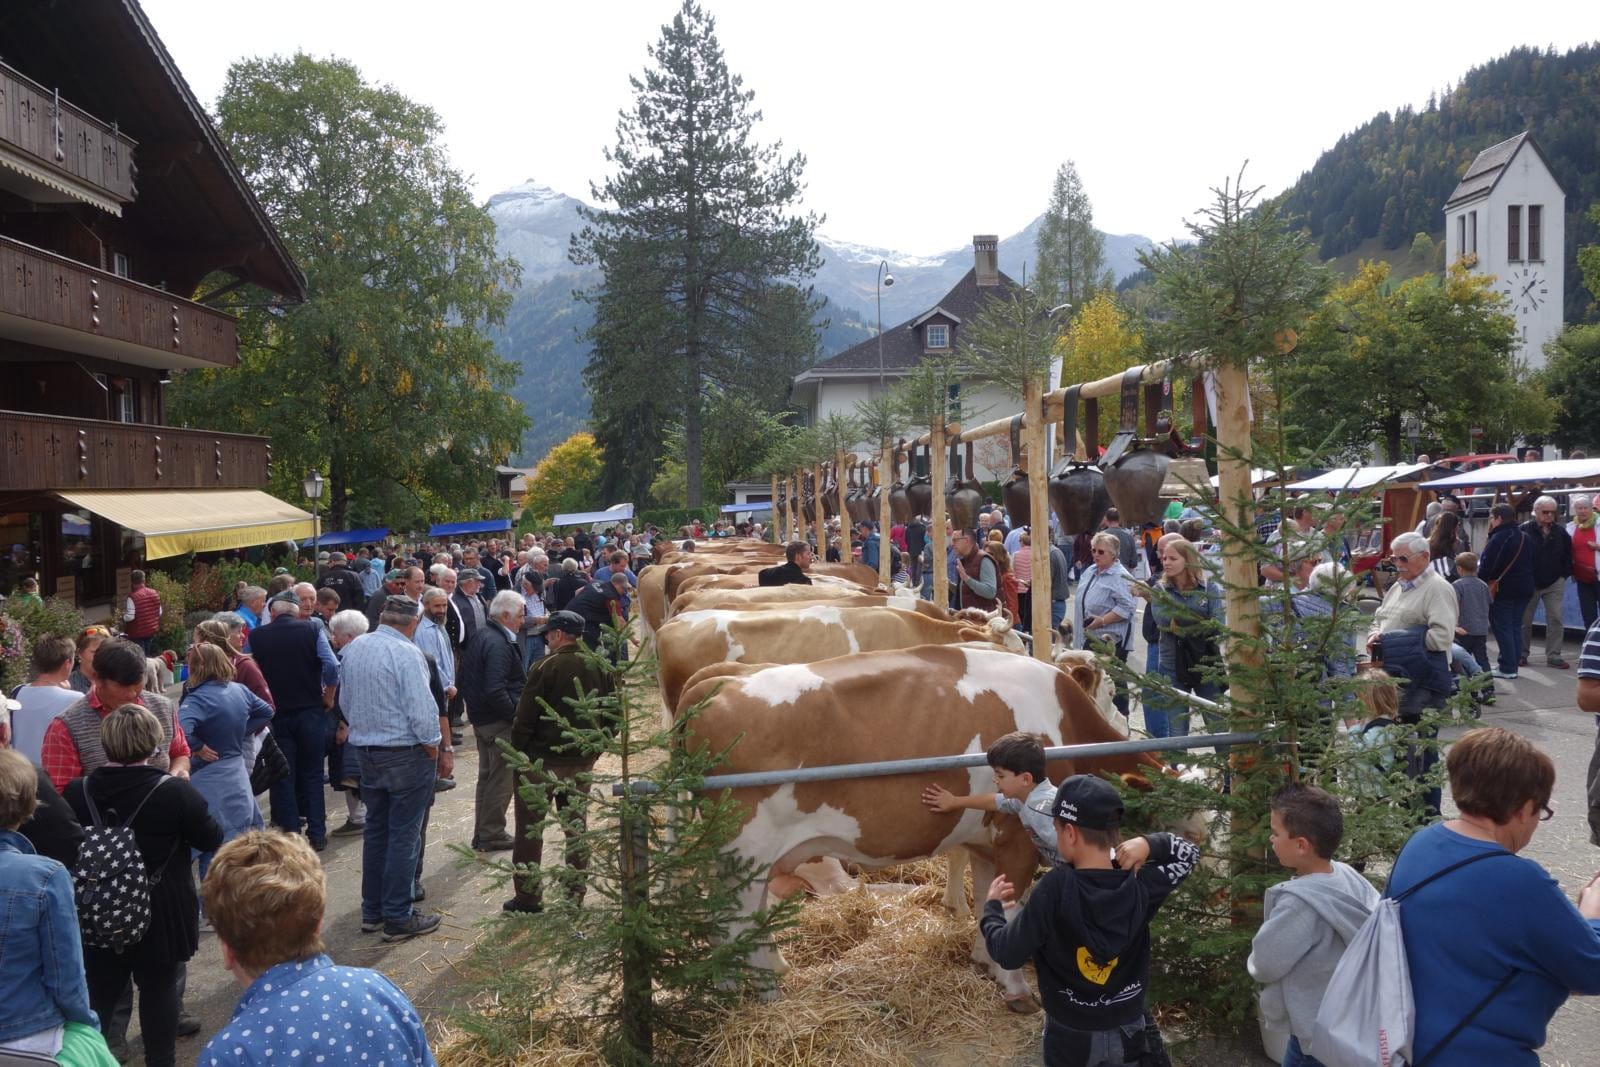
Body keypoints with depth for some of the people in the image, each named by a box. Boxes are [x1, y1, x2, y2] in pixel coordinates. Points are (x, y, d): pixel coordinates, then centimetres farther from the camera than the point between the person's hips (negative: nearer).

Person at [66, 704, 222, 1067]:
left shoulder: (77, 792, -9)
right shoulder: (175, 792, -19)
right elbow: (211, 839, -8)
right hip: (160, 913, -3)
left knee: (99, 990, 17)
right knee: (160, 987, 11)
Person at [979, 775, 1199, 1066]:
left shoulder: (1054, 889, -26)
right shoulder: (1140, 884, -15)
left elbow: (1007, 954, -19)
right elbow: (1188, 853, 4)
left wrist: (992, 908, -1)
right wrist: (1149, 844, -14)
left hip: (1071, 1034, -2)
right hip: (1128, 1030, 3)